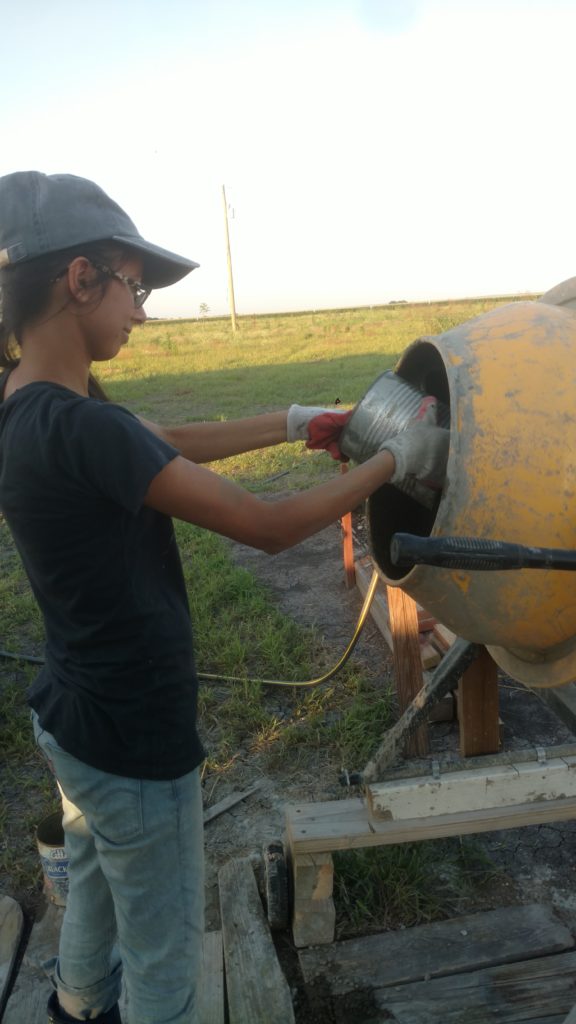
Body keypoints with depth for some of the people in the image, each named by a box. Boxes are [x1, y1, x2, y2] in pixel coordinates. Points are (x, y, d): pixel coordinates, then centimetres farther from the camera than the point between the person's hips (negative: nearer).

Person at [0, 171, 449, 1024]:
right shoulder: (80, 427, -30)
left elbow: (175, 443, 9)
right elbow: (268, 527, -26)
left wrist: (293, 424, 11)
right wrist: (395, 459, -13)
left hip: (72, 719, 9)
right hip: (134, 743, -9)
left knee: (94, 889, 35)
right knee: (165, 949, 18)